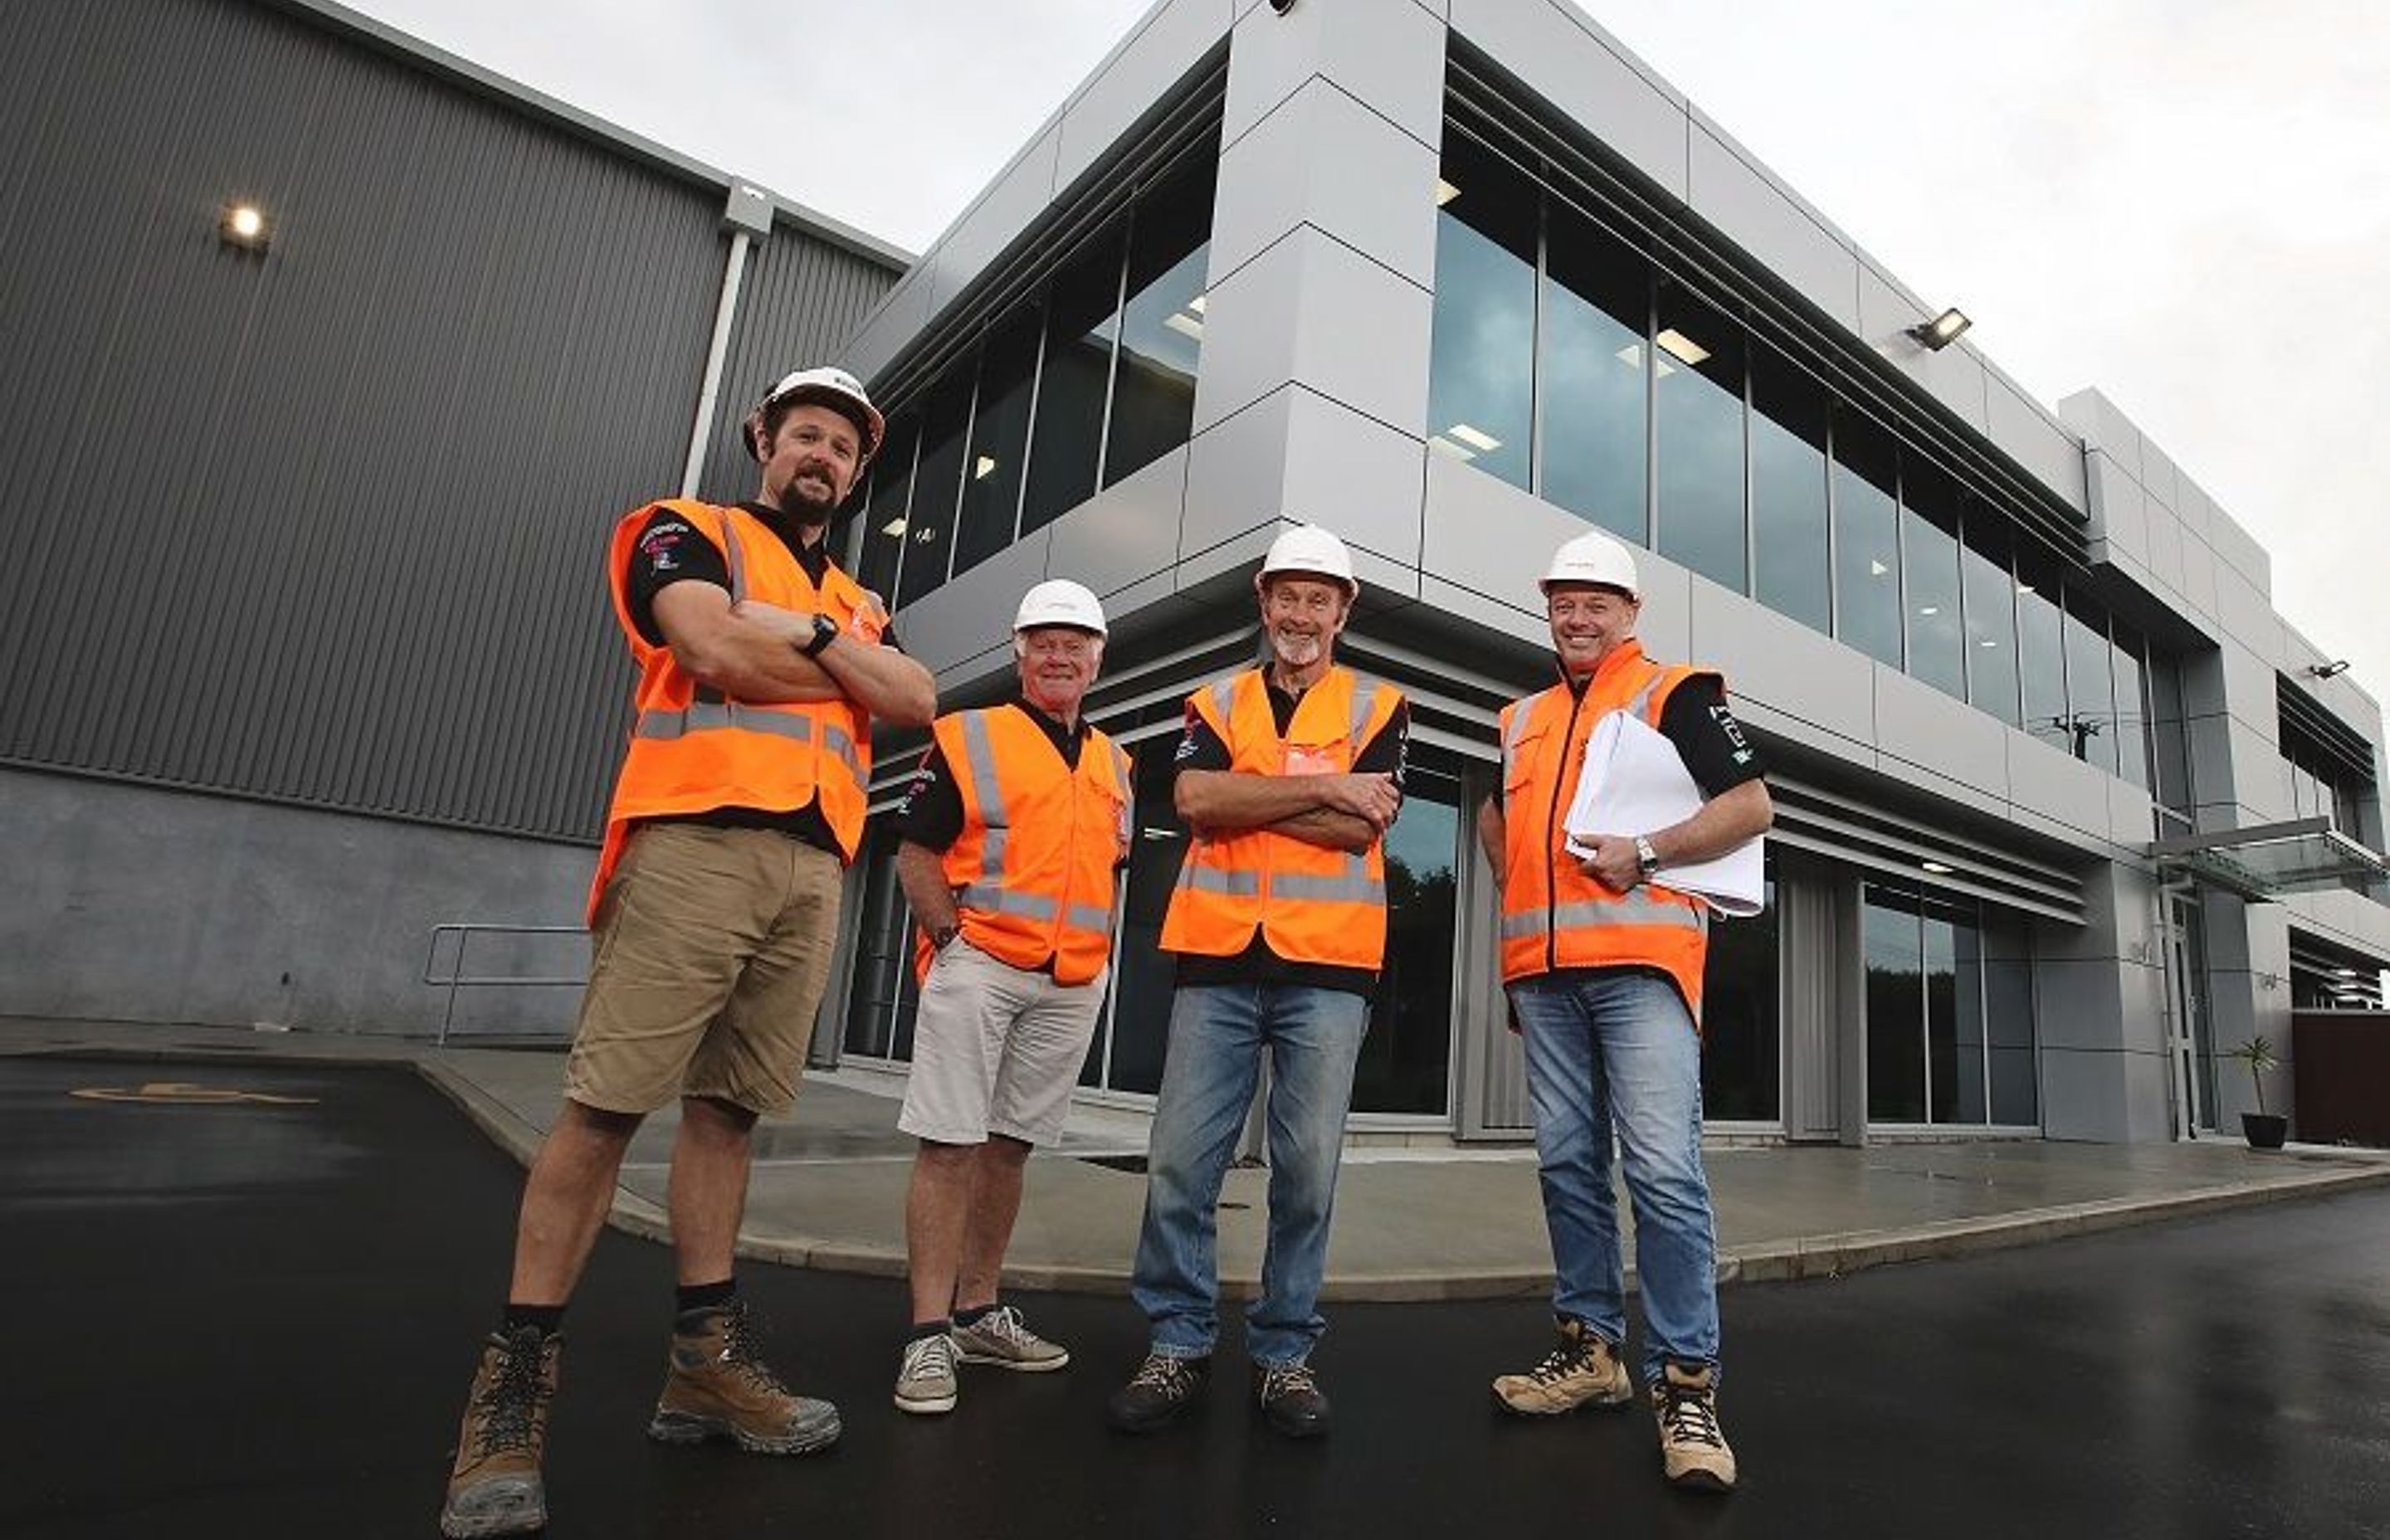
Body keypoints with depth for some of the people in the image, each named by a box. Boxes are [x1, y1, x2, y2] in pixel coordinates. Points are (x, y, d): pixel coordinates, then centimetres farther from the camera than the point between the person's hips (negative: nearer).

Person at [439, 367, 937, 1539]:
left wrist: (813, 633, -4)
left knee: (727, 1106, 8)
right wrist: (849, 670, 3)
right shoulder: (683, 531, 11)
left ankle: (706, 1357, 14)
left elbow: (917, 702, 7)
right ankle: (515, 1375, 6)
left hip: (812, 870, 5)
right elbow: (720, 654, -9)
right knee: (606, 1104, -5)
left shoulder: (859, 604, 26)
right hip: (695, 841, -5)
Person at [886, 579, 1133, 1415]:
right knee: (949, 1144, -4)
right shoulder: (967, 739, 1)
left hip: (1073, 985, 5)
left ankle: (978, 1312, 25)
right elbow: (917, 854, -2)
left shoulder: (1114, 762, 16)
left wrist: (1097, 952, 10)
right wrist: (953, 938, -12)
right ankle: (930, 1334, 5)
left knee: (1011, 1145, 13)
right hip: (978, 966, -5)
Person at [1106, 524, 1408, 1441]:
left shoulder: (1378, 707, 10)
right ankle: (1178, 1344, 16)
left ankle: (1284, 1353, 20)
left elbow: (1364, 827, -7)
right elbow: (1195, 798, -5)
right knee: (1181, 1160, 1)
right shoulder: (1217, 701, 15)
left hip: (1328, 965, -1)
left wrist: (1242, 798, -6)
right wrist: (1323, 787, -7)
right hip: (1217, 957, 1)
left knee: (1308, 1169, 4)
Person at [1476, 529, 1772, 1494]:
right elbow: (1496, 813, 35)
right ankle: (1591, 1347, 20)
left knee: (1663, 1170, -9)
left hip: (1639, 960, -5)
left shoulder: (1674, 694, 4)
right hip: (1543, 970, 6)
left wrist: (1645, 852, -14)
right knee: (1568, 1164, 9)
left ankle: (1685, 1382, 0)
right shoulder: (1522, 719, 20)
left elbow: (1751, 806, -2)